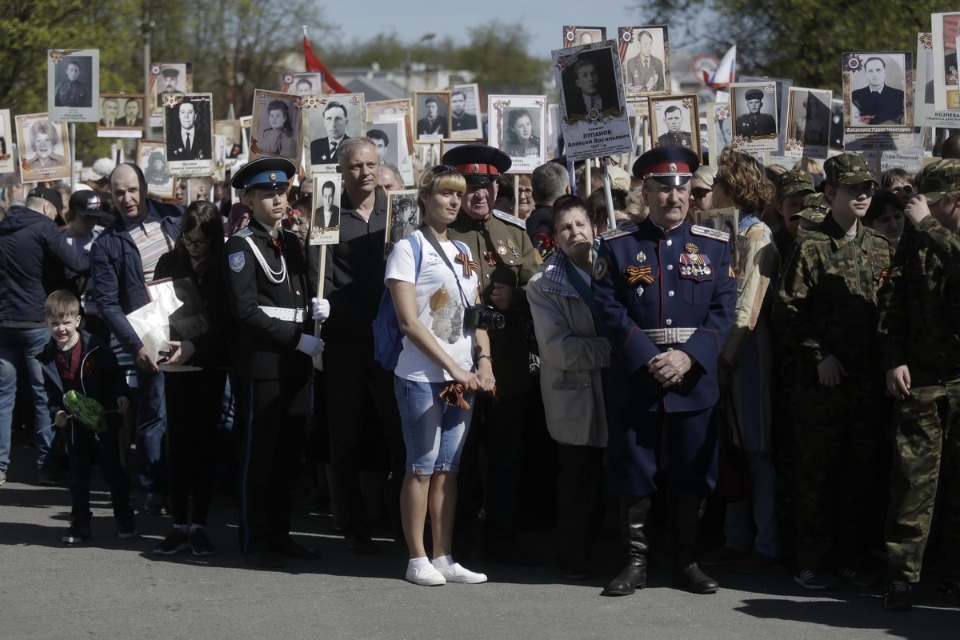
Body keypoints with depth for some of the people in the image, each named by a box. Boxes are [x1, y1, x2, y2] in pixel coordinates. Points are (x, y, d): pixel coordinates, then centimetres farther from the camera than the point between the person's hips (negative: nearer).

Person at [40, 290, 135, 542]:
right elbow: (51, 392, 7)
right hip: (73, 424, 3)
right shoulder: (48, 357, -1)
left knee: (113, 470, 4)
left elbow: (115, 373, -5)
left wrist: (121, 394, -19)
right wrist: (55, 413, -8)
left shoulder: (94, 346, -12)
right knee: (78, 474, 10)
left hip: (104, 419, -3)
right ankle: (80, 524, 19)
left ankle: (125, 520, 13)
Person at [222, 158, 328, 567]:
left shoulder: (291, 243, 17)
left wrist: (314, 308, 0)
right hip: (261, 361, -7)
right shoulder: (241, 246, -6)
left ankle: (279, 533, 19)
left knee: (289, 452, 10)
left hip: (296, 362, 7)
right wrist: (297, 339, -17)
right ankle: (255, 540, 5)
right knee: (259, 452, -2)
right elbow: (246, 310, -14)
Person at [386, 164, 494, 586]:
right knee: (422, 467, -3)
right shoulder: (409, 249, -4)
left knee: (448, 468, 8)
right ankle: (417, 559, 4)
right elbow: (409, 321, -11)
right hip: (422, 376, -6)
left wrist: (483, 362, -1)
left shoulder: (463, 252, 15)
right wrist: (454, 367, -15)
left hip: (464, 376, 6)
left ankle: (444, 558, 11)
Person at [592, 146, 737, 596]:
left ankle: (686, 562, 17)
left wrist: (688, 356, -15)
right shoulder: (617, 246, 2)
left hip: (695, 381, 1)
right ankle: (635, 562, 12)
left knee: (692, 475, 6)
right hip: (634, 382, -1)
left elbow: (724, 311, -1)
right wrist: (648, 360, -16)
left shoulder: (715, 246, 6)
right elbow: (610, 310, -6)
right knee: (635, 475, 4)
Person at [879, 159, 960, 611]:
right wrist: (893, 359, -4)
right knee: (912, 478, -4)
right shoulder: (916, 240, 7)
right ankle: (901, 575, 0)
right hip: (920, 378, 1)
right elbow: (892, 301, 6)